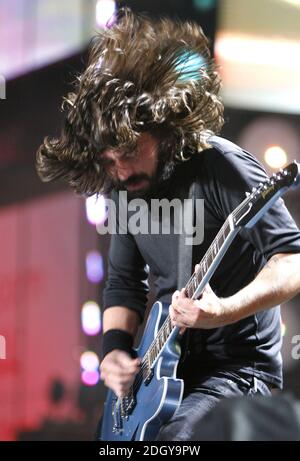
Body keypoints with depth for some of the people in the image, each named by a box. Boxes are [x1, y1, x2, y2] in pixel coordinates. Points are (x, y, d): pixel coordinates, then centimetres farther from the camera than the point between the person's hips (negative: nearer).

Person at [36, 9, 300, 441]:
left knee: (174, 436, -32)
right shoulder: (125, 188, 5)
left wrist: (225, 311, -34)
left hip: (240, 365, -8)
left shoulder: (223, 169, -17)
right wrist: (116, 349, -2)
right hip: (168, 368, 8)